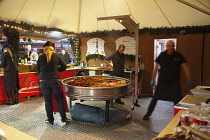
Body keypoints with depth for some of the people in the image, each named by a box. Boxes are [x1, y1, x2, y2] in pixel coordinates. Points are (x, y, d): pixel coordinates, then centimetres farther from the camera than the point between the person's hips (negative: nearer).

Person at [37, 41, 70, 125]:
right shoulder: (57, 56, -2)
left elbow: (38, 70, 9)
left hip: (44, 81, 1)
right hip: (55, 80, 0)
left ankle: (50, 120, 17)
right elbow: (64, 66, 4)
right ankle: (63, 118, 16)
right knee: (59, 99, 10)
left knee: (48, 101, 9)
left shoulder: (40, 57, 1)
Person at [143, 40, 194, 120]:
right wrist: (153, 80, 0)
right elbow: (156, 68, 2)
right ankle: (148, 114, 19)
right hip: (162, 82, 0)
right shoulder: (162, 55, -2)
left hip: (174, 83, 0)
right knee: (155, 98, 4)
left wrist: (189, 80, -3)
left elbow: (185, 68, 1)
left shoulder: (179, 56, -2)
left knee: (178, 100, 2)